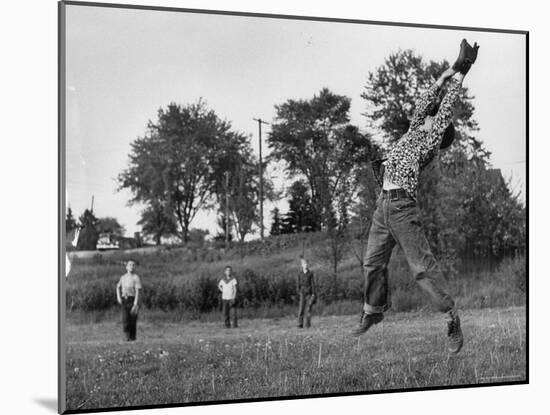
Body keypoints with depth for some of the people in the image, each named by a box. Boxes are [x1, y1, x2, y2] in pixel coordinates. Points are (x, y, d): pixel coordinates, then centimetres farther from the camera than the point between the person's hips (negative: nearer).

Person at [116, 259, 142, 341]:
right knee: (125, 319, -9)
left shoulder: (136, 277, -6)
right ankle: (127, 336, -10)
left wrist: (136, 304, -19)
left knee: (132, 320, 1)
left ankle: (132, 338, 11)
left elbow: (138, 291, -12)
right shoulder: (123, 277, 11)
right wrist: (118, 297, 11)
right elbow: (118, 287, 27)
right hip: (124, 300, 4)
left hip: (133, 300, -4)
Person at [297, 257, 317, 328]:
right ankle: (300, 324, -4)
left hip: (309, 292, 0)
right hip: (302, 292, 0)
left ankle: (308, 324, 3)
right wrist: (298, 293, -3)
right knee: (301, 308, -5)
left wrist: (313, 293, -3)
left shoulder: (310, 273, 4)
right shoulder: (299, 274, 5)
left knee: (308, 308, -1)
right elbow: (298, 284, 4)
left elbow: (313, 283, 3)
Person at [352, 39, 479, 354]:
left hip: (403, 207, -8)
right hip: (383, 205, 8)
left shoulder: (431, 140, 2)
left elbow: (445, 108, -1)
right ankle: (373, 311, 26)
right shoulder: (414, 133, 19)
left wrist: (460, 75, 4)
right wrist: (443, 77, 23)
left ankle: (452, 318, -4)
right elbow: (425, 104, 18)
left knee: (422, 265, -10)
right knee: (374, 262, 12)